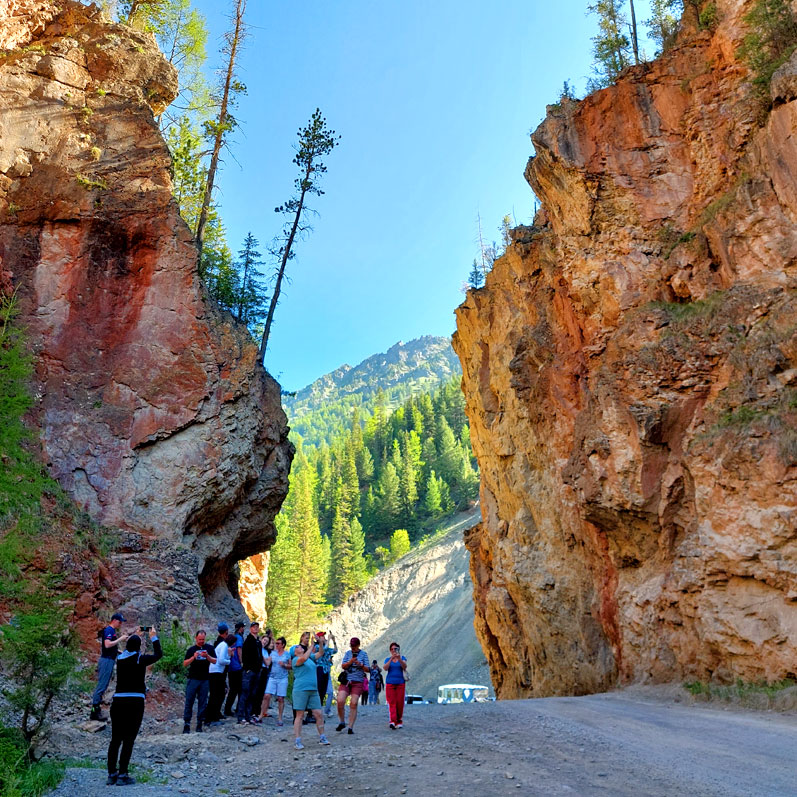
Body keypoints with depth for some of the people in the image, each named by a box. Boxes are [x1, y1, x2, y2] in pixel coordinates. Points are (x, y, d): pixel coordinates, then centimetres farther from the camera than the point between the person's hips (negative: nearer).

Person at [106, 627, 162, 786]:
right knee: (128, 740, 1)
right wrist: (154, 637, 23)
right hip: (135, 702, -5)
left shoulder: (120, 658, 7)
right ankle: (122, 775, 1)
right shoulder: (140, 659, -6)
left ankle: (111, 775, 15)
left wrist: (137, 635, 41)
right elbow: (158, 654, 10)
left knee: (115, 739, 12)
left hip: (118, 700, 5)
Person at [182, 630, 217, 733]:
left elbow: (214, 661, 1)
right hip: (193, 679, -1)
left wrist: (207, 656, -17)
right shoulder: (191, 649, 6)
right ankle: (186, 724, 4)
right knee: (189, 701, -2)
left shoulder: (209, 648, 8)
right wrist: (193, 657, -17)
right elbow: (185, 664, 0)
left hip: (204, 679, 1)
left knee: (203, 702, 4)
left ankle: (199, 724, 12)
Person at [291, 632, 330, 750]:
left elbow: (320, 653, 14)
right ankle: (297, 741, 2)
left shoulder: (310, 658, 19)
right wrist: (312, 646, -21)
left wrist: (320, 643, -1)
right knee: (299, 715, -2)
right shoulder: (295, 659, -3)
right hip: (301, 690, -6)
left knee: (319, 714, 5)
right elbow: (304, 658, -23)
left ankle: (322, 738, 15)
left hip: (313, 690, 6)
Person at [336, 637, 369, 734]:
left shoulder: (363, 654, 5)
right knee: (340, 701, -12)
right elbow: (343, 666, 3)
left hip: (358, 682, -1)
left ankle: (351, 727, 1)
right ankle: (341, 722, 9)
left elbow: (367, 669, 4)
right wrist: (350, 662, -15)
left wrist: (361, 665, -16)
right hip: (346, 680, 1)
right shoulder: (347, 653, 10)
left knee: (353, 704, -8)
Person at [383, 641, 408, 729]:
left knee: (400, 703, -2)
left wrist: (399, 659, -30)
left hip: (400, 683, 0)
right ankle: (393, 721, -19)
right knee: (391, 702, -11)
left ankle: (399, 721, 13)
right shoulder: (388, 659, 10)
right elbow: (385, 668, -9)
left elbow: (405, 666, -12)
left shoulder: (402, 658, 8)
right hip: (390, 683, 0)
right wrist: (391, 659, -22)